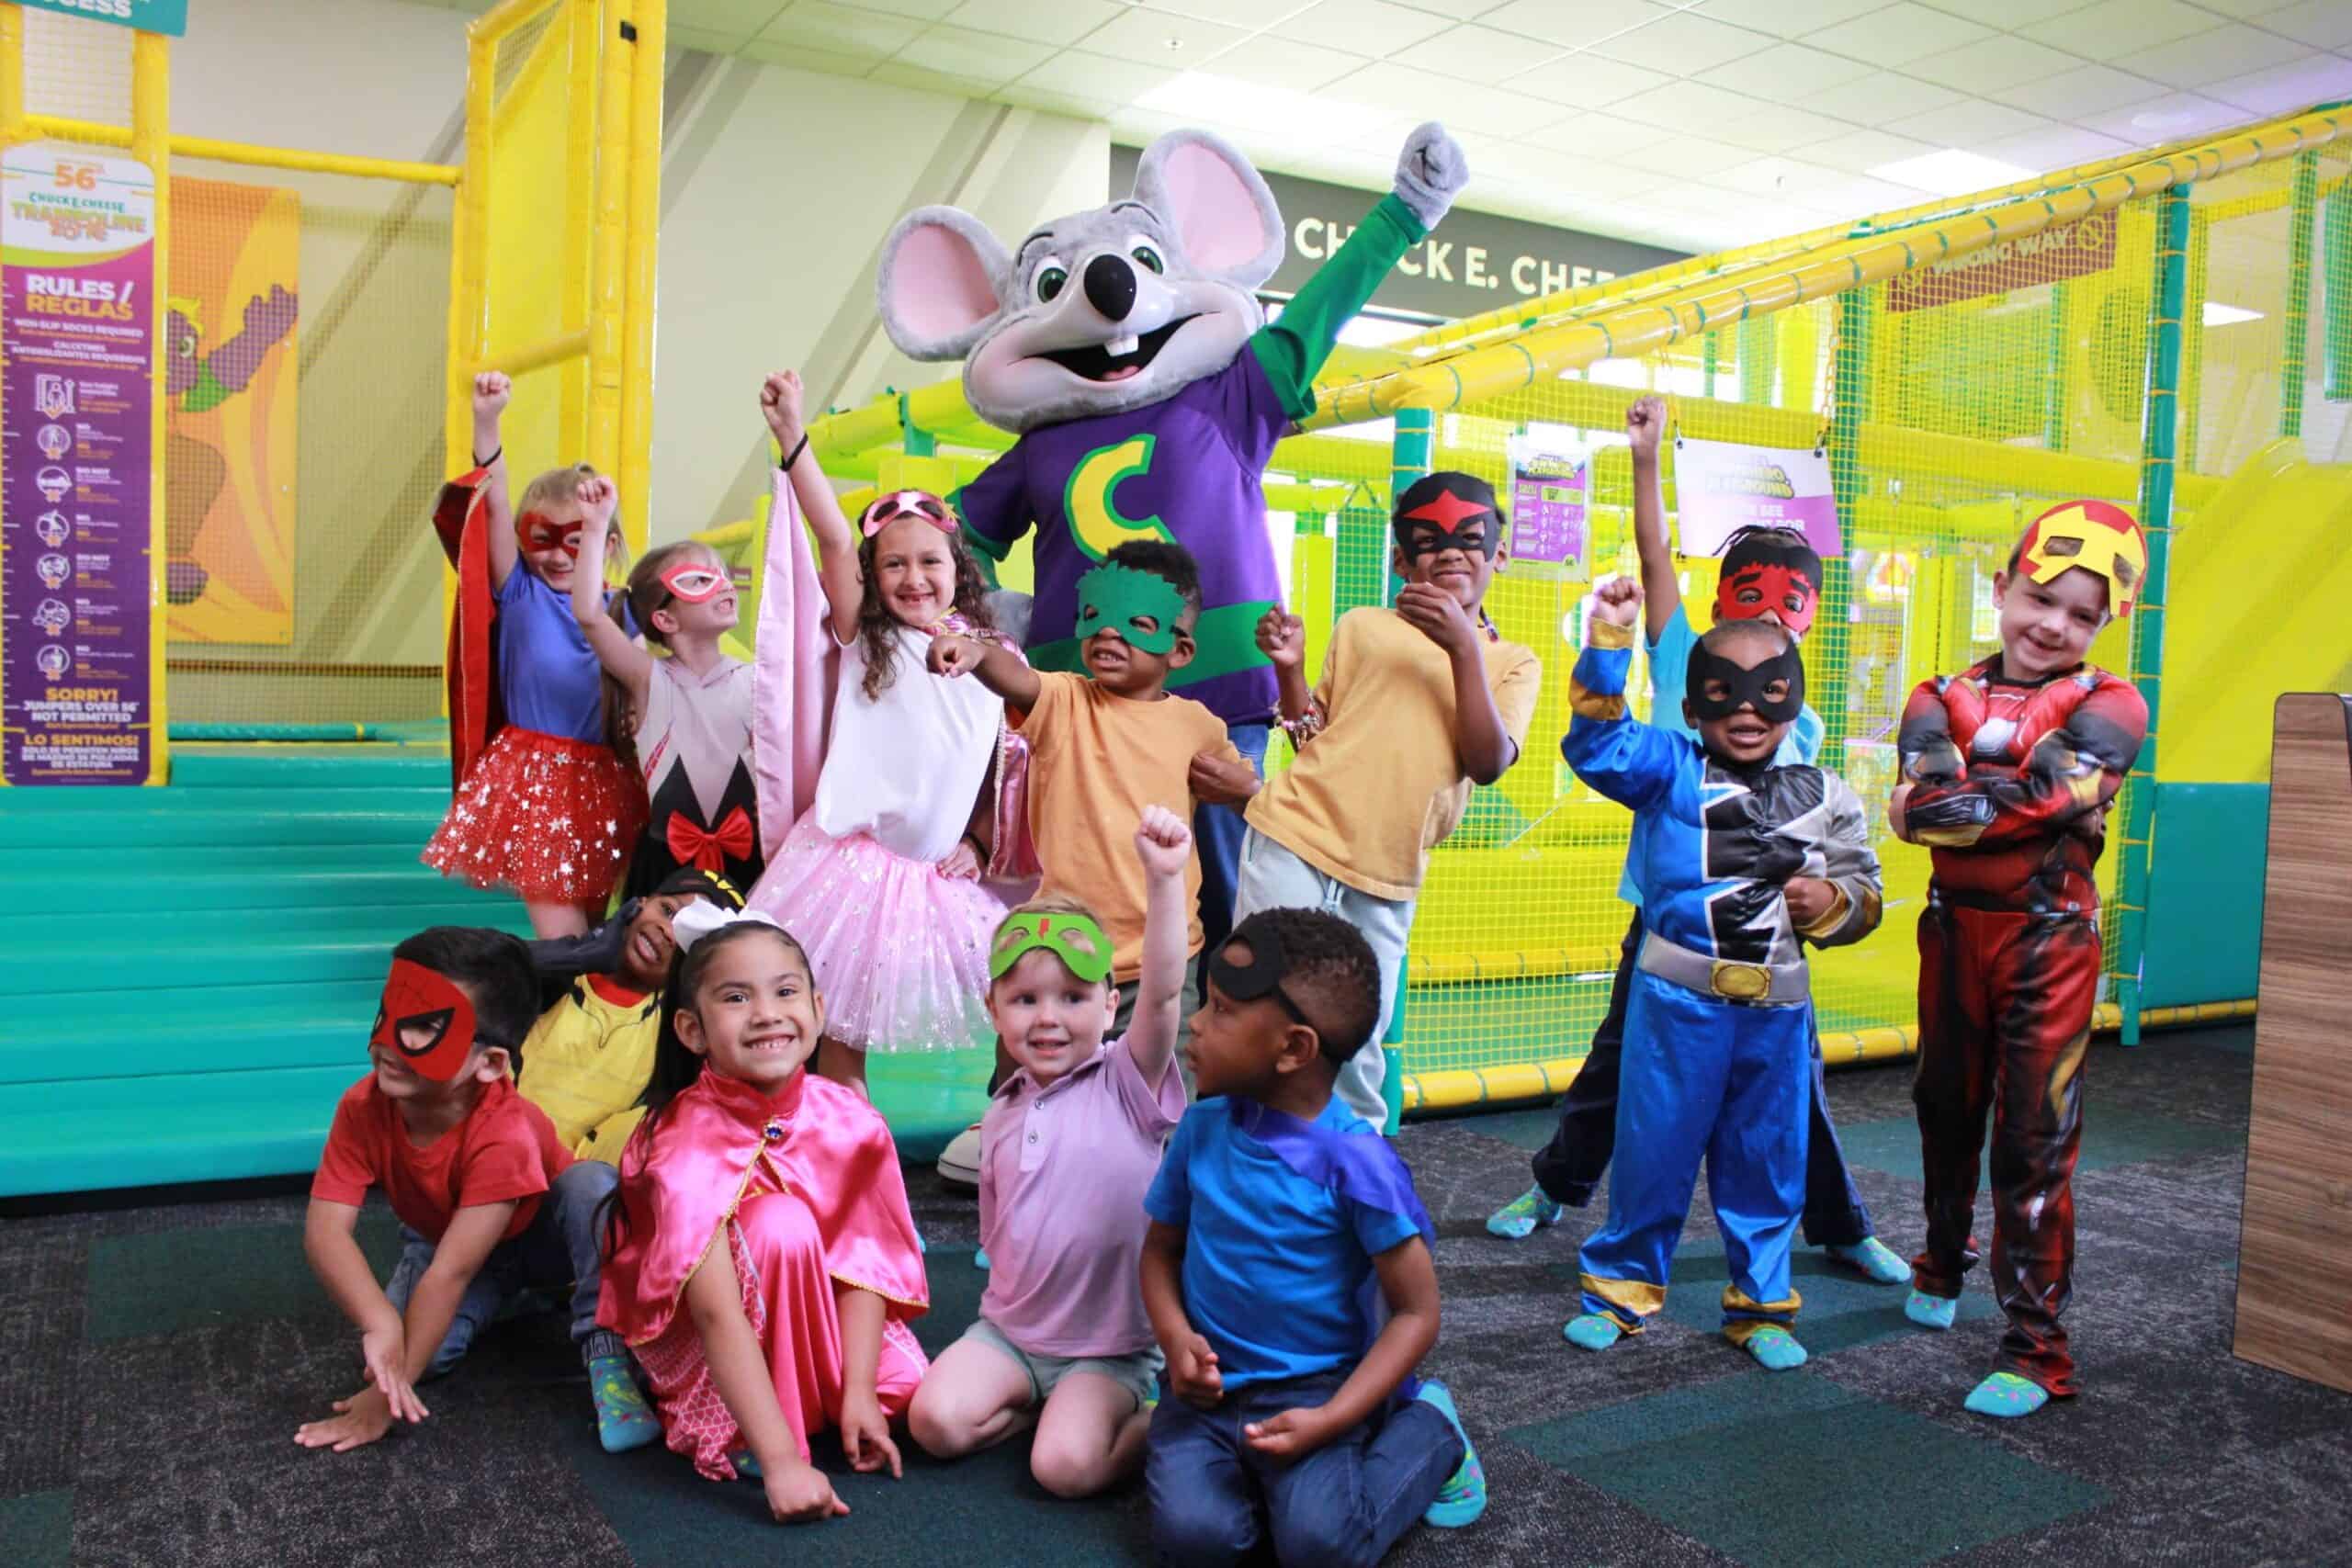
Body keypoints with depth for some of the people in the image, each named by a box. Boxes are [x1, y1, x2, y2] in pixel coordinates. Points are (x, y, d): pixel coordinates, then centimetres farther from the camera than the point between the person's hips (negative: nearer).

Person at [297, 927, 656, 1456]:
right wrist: (379, 1323, -48)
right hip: (441, 1237, 5)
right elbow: (325, 1230, -31)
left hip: (540, 1234, -4)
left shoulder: (504, 1133, -39)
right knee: (388, 1347, -23)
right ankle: (503, 1301, 7)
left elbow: (451, 1270, -38)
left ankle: (606, 1357, -28)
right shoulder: (363, 1108, -26)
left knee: (593, 1182, -36)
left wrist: (387, 1394, -36)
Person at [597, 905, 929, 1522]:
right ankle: (740, 1435, -17)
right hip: (692, 1346, -5)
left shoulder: (849, 1122, -17)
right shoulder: (685, 1142, -29)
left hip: (818, 1322, 5)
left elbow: (863, 1263, -13)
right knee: (783, 1224, -32)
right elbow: (717, 1312, -36)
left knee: (912, 1387, -18)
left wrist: (858, 1391, -24)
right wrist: (781, 1461, -42)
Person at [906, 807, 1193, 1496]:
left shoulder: (1125, 1083, -10)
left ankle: (1156, 1421, 3)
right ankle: (1045, 1403, 7)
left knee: (1066, 1464, -26)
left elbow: (1163, 992, -28)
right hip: (1009, 1331, 5)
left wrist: (1164, 878, -39)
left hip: (1110, 1347, -5)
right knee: (936, 1419, -19)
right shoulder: (1001, 1116, 7)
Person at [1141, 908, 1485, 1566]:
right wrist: (1177, 1338, -10)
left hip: (1316, 1388, -3)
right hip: (1211, 1385, 3)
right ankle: (1265, 1479, 12)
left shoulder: (1355, 1161, -17)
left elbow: (1416, 1312, -11)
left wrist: (1330, 1420, -21)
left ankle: (1428, 1433, 6)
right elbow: (1162, 1246, 10)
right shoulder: (1202, 1128, -3)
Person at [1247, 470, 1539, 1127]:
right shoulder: (1363, 627, 8)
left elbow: (1487, 763, -10)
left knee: (1358, 1053, 8)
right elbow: (1313, 738, 11)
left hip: (1387, 882, 1)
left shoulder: (1514, 664, 8)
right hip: (1294, 845, -1)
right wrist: (1289, 670, -6)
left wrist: (1463, 648, -18)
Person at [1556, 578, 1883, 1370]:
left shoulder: (1825, 797, 7)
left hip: (1777, 1008, 3)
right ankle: (1621, 1287, 24)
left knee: (1767, 1161, 13)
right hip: (1677, 999, -3)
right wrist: (1609, 640, -25)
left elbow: (1865, 895, 13)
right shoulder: (1670, 770, -2)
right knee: (1653, 1150, 7)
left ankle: (1760, 1303, 29)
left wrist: (1831, 902, -10)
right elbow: (1598, 741, -18)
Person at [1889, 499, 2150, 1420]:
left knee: (2035, 1140, -2)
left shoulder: (2108, 708, -6)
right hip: (1952, 930, 4)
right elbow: (1925, 792, -17)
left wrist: (1942, 809, -14)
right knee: (1945, 1110, 20)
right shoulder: (1941, 701, 2)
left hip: (2049, 940, -4)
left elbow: (2055, 792, -22)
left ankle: (2037, 1349, 7)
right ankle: (1944, 1263, 44)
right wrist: (2025, 788, -21)